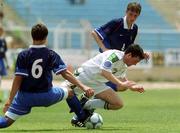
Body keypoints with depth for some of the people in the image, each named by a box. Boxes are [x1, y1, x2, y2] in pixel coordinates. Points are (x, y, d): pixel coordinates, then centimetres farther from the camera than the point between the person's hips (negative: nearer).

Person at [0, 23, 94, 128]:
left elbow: (18, 79, -11)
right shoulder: (51, 55, -5)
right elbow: (65, 74, -10)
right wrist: (83, 87, -9)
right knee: (70, 92, 26)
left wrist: (10, 100, -10)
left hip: (25, 97, 0)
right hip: (46, 97, 0)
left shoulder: (23, 55, -7)